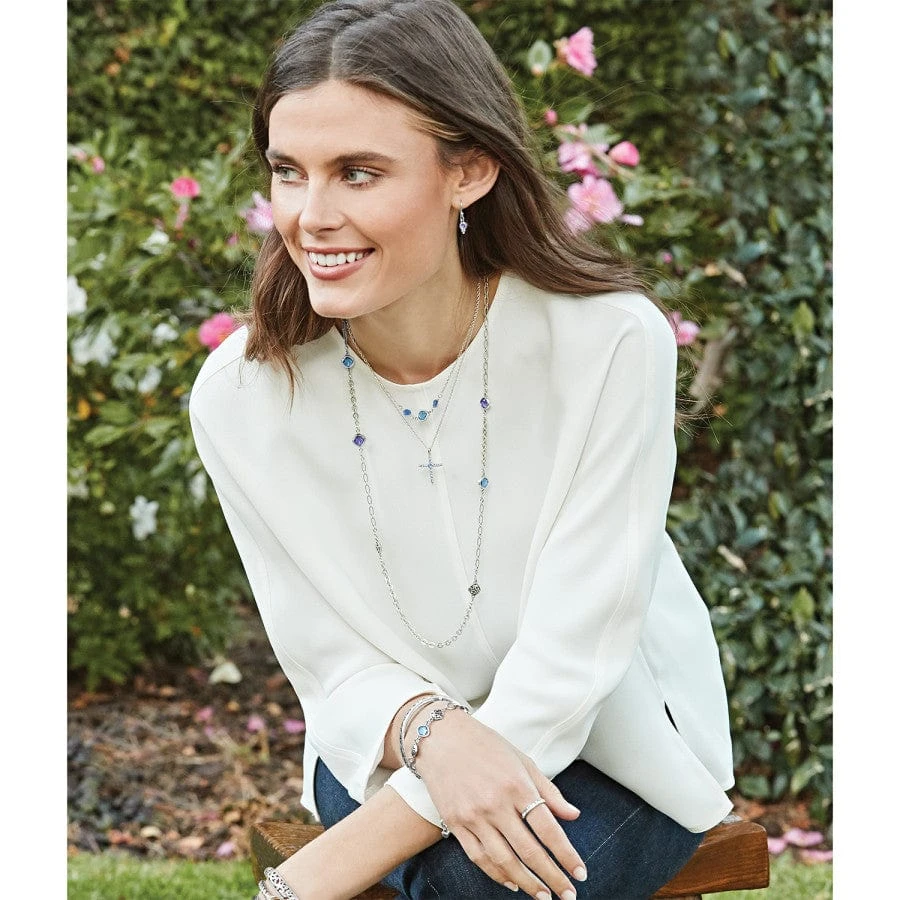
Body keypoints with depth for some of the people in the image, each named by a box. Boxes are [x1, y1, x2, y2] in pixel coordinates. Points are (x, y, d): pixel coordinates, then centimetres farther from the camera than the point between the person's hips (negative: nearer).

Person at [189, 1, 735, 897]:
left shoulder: (610, 344, -25)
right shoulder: (239, 396, -15)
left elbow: (568, 663, -24)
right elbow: (331, 656, -8)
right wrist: (427, 729, -34)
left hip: (614, 747, -1)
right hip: (391, 746, 1)